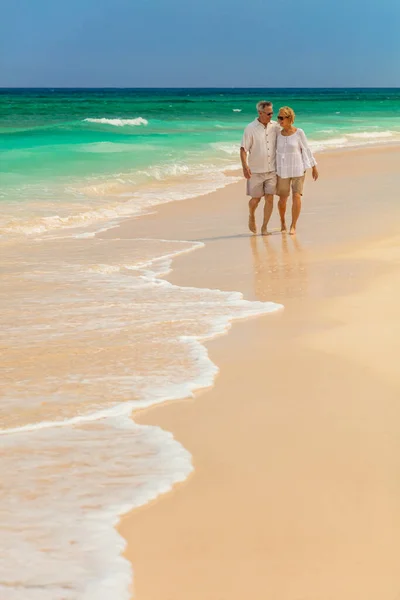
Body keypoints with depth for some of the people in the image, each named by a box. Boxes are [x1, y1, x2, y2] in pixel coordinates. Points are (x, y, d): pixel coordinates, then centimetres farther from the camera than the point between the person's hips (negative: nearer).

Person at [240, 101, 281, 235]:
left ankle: (264, 227, 7)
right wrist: (245, 166, -24)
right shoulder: (251, 128, -9)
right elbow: (243, 149, -12)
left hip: (271, 170, 3)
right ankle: (251, 217, 36)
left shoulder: (275, 126, 2)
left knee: (269, 198, -3)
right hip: (255, 171, -3)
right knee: (256, 199, 5)